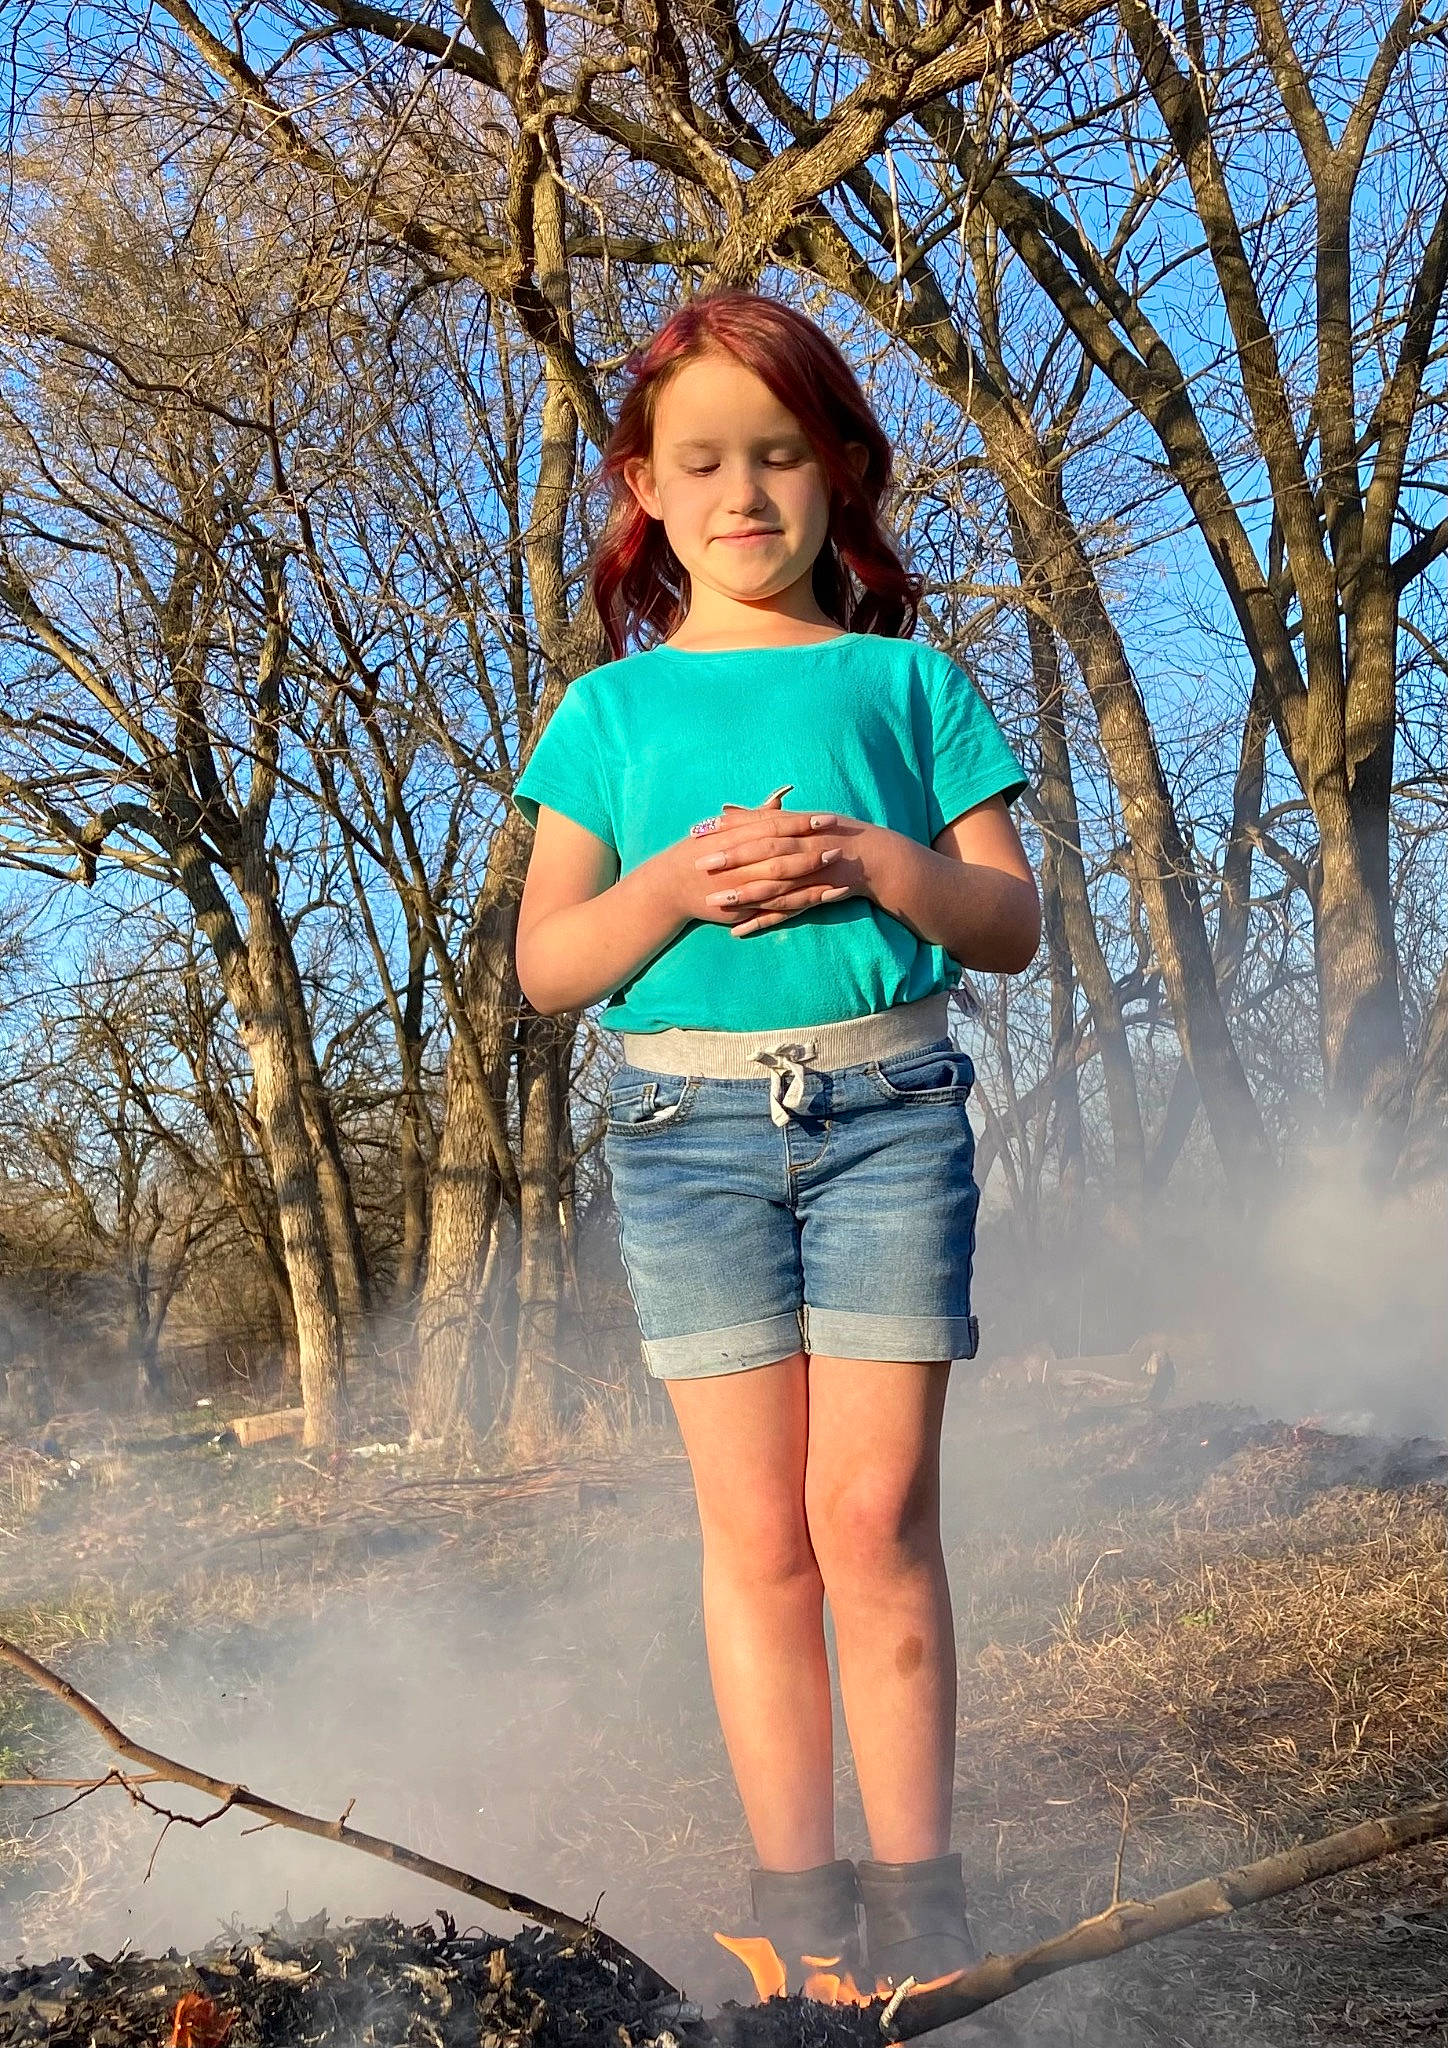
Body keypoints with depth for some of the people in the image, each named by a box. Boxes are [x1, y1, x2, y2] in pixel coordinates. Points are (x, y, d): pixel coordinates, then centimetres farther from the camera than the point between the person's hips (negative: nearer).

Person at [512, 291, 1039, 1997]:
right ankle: (794, 1893, 14)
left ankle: (915, 1893, 9)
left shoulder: (906, 681, 9)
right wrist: (675, 886, -12)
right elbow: (545, 964, 7)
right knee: (757, 1532, 3)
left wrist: (879, 864, -13)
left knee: (876, 1512, -5)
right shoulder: (612, 709, 11)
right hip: (688, 1122, 1)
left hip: (890, 1106, -1)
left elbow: (1013, 926, 6)